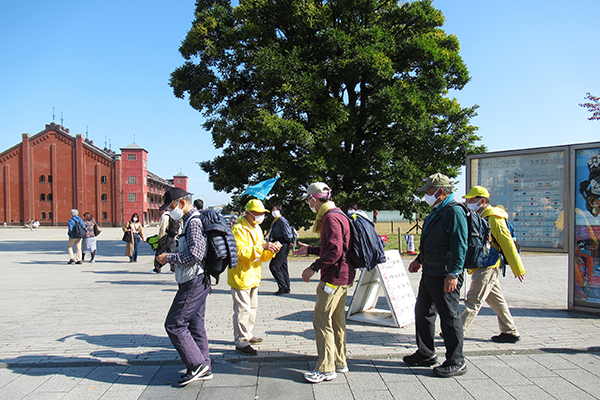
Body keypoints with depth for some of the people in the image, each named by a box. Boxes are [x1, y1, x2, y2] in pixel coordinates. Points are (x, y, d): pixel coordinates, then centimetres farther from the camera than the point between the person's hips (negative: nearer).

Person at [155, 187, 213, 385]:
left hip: (193, 283, -11)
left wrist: (169, 258, -16)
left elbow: (195, 255, -26)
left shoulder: (194, 222, -16)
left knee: (174, 324, -5)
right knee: (195, 324, 14)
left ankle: (197, 364, 0)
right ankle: (204, 368, 21)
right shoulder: (191, 221, 17)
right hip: (198, 282, 11)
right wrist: (169, 257, 13)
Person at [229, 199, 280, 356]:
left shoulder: (257, 229, 14)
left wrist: (271, 251, -5)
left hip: (253, 275, 9)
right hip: (241, 276, -9)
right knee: (242, 309, -7)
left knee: (252, 307, 17)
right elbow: (242, 252, -25)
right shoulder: (238, 229, -15)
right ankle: (241, 342, 1)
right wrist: (262, 246, -29)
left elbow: (261, 255, 15)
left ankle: (247, 335, 31)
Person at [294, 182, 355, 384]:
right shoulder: (337, 214, 16)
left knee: (321, 320, -6)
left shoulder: (331, 217, -17)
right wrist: (310, 250, 25)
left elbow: (334, 251, -25)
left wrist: (314, 267, -19)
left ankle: (326, 369, 0)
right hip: (343, 276, 11)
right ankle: (339, 363, 26)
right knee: (337, 320, 16)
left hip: (335, 276, -11)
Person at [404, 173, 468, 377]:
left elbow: (460, 246, -21)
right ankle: (426, 354, 31)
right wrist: (419, 260, 27)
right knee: (422, 312, 17)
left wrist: (453, 273, -25)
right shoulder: (435, 212, 15)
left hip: (445, 276, -10)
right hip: (429, 273, 10)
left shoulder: (454, 212, -15)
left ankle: (456, 362, 11)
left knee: (449, 317, -1)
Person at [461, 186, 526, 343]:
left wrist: (518, 269, -13)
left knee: (473, 301, -8)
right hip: (482, 267, 10)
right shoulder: (479, 217, 15)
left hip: (488, 267, -10)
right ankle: (510, 332, 24)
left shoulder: (494, 218, -14)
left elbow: (507, 243, -14)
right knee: (496, 300, 15)